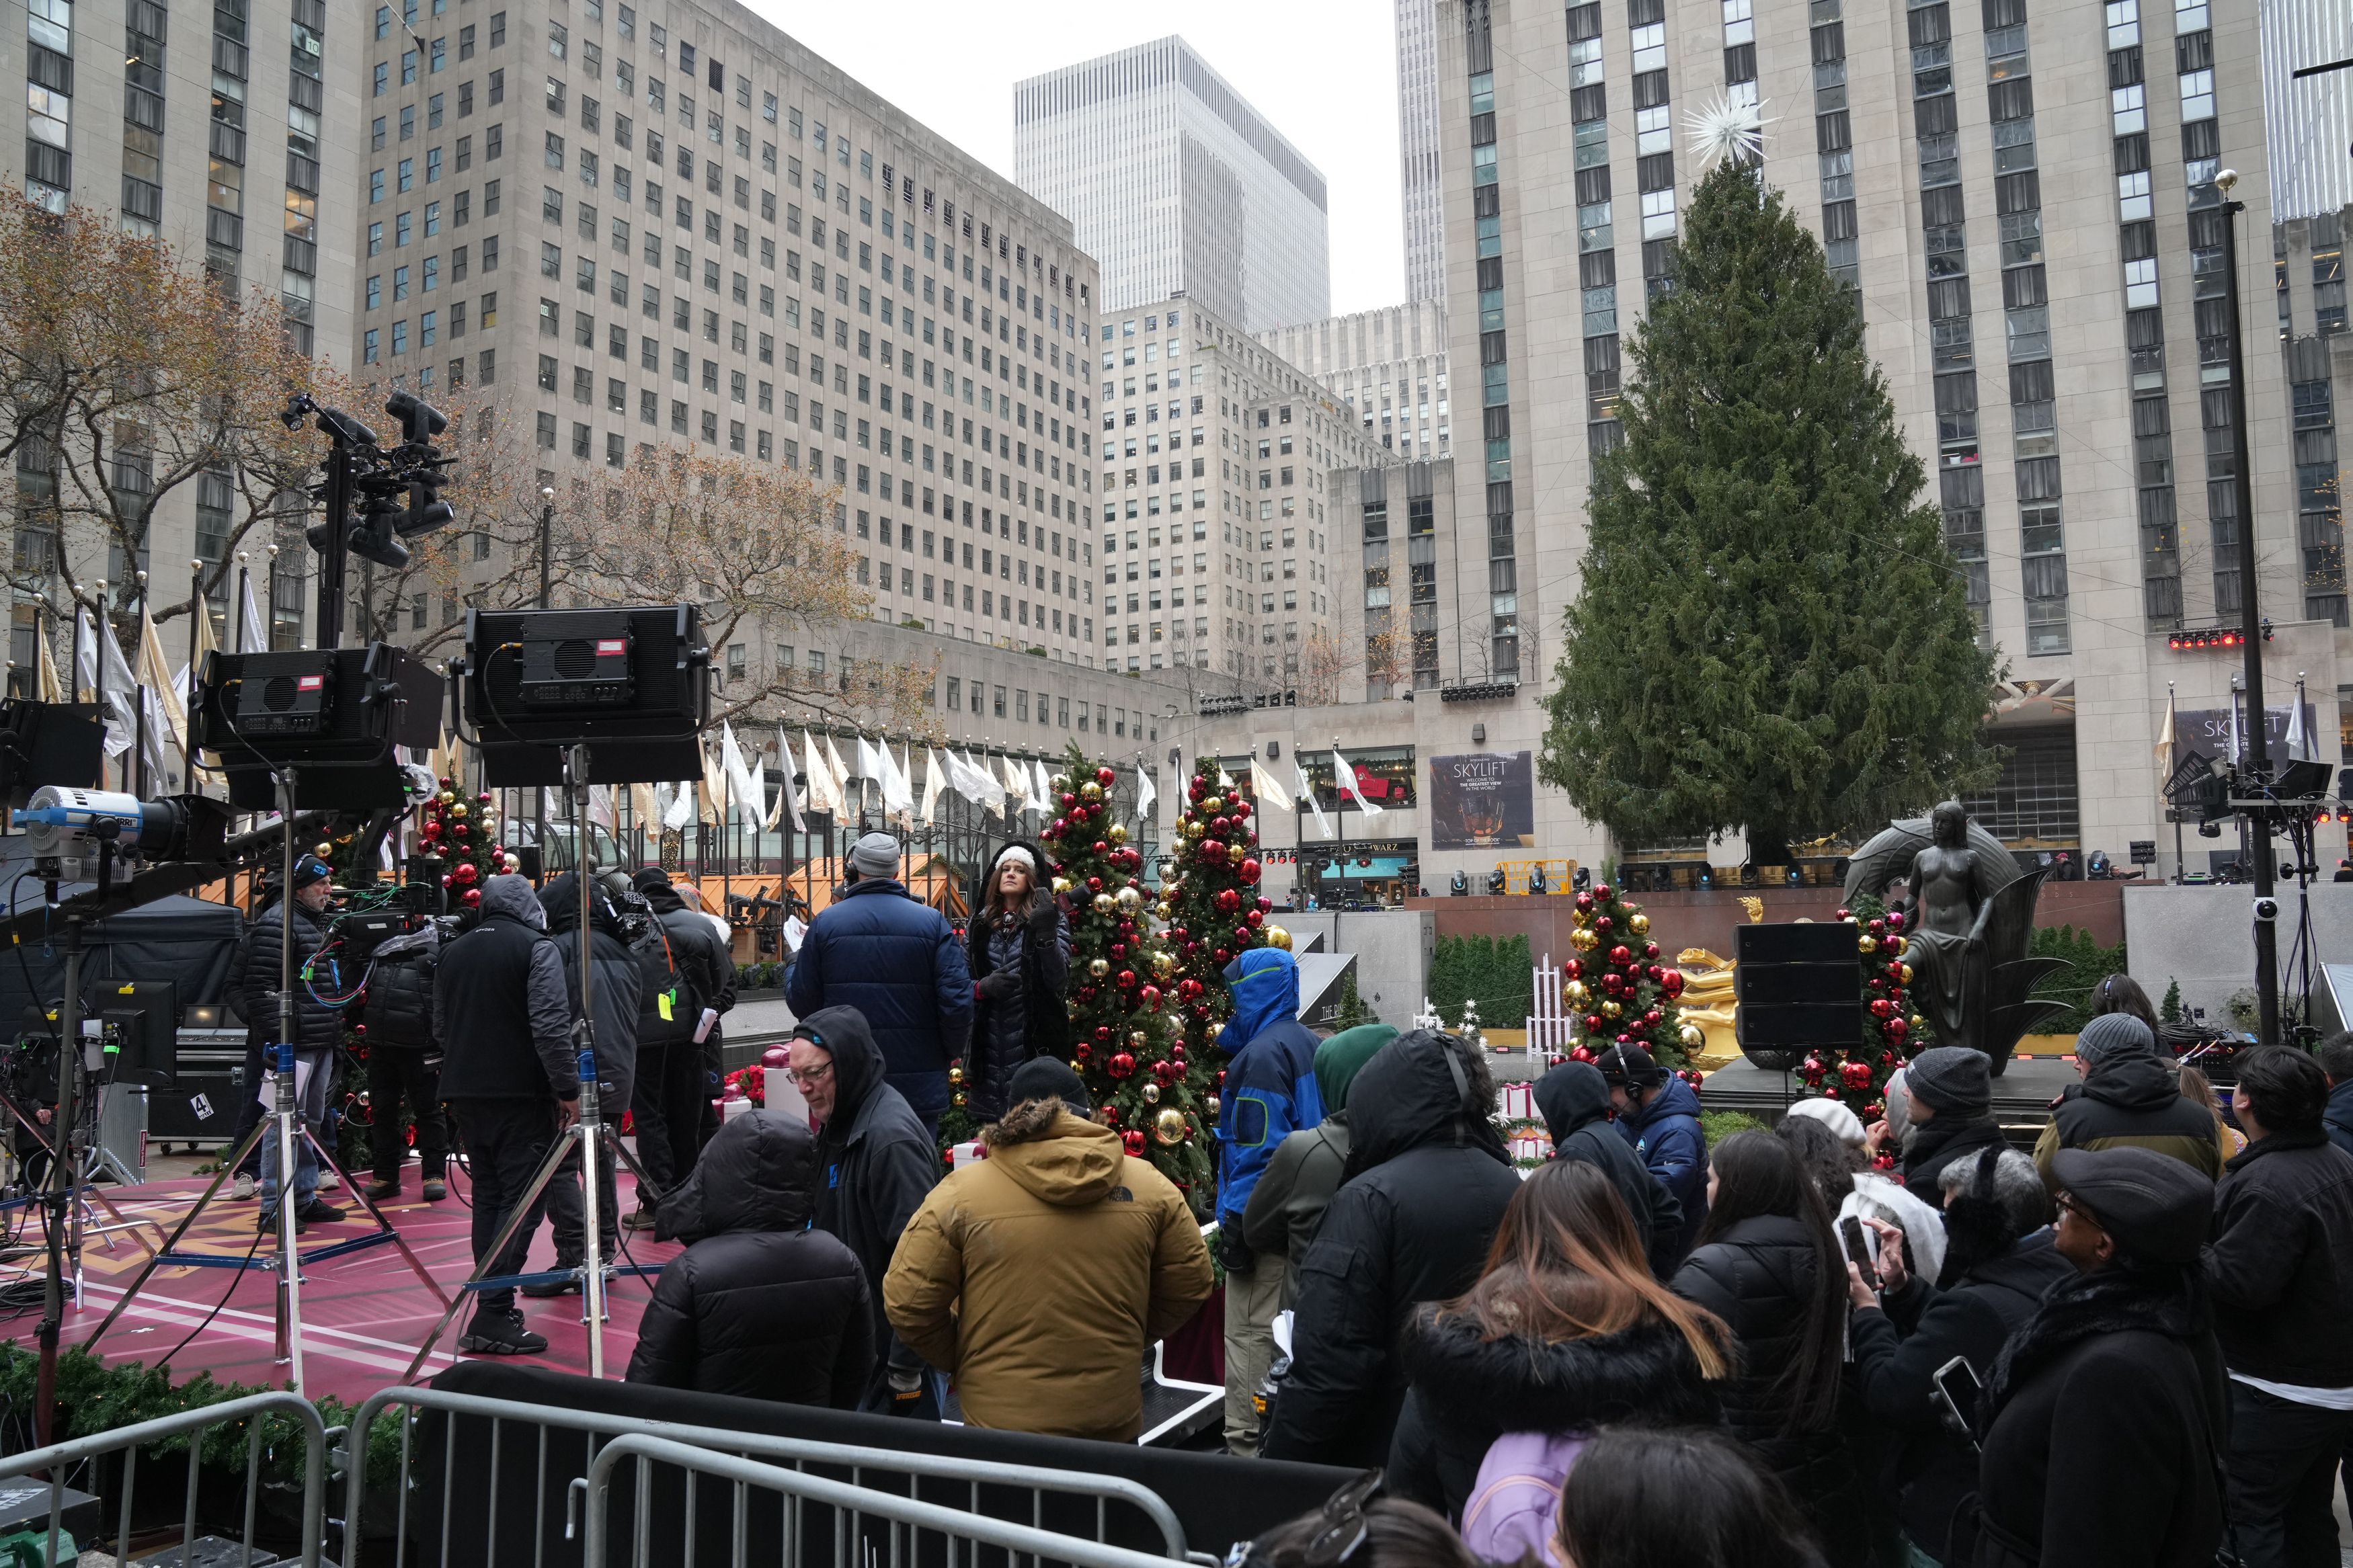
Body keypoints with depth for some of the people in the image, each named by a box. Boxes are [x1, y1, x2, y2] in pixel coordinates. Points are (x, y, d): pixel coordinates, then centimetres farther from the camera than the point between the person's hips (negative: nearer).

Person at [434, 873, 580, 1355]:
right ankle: (493, 1316, -12)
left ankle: (493, 1306, 20)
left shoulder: (451, 953, 13)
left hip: (464, 1093, 7)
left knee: (487, 1197, 16)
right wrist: (567, 1088, -13)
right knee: (523, 1200, -6)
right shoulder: (536, 947, -9)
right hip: (520, 1095, -7)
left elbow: (440, 1026, 20)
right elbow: (550, 1025, -17)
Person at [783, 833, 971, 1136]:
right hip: (919, 1085, -1)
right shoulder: (932, 922, -5)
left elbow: (801, 1002, 3)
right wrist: (951, 1051, 9)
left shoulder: (826, 923, -2)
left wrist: (794, 966, 25)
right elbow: (957, 1000, -9)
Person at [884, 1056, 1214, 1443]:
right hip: (1115, 1422, 2)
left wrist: (959, 1360, 9)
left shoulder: (961, 1191, -9)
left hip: (999, 1419, -2)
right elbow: (1192, 1283, 7)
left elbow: (907, 1302, -7)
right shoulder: (1147, 1184, -2)